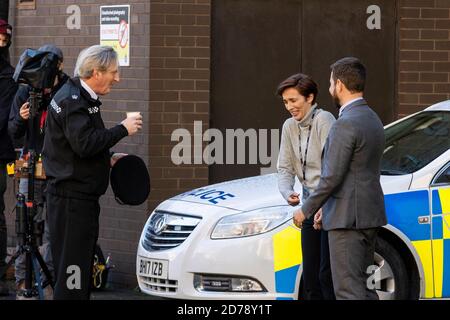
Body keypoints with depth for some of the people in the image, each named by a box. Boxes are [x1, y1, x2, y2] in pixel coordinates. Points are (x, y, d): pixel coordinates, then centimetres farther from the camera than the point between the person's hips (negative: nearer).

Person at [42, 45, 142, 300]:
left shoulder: (81, 98, 18)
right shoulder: (72, 101, -14)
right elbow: (84, 144, -25)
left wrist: (108, 159, 16)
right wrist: (122, 130, -18)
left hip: (83, 196, 11)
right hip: (72, 197, -11)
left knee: (83, 266, 13)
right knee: (72, 264, -12)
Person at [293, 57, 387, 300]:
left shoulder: (346, 124, -17)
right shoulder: (373, 120, 14)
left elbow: (332, 177, -18)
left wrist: (306, 210, -6)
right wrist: (326, 207, 22)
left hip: (347, 218, -10)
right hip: (370, 216, 10)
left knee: (348, 289, -8)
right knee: (361, 286, 15)